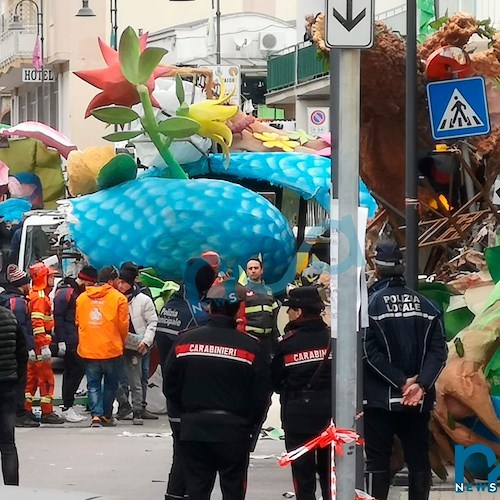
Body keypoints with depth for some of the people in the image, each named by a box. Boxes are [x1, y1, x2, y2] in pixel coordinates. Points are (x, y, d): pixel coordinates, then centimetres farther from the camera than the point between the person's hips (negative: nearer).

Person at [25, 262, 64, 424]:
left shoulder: (34, 295, 16)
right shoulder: (40, 297, -15)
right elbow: (37, 323, -23)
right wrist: (44, 345, -25)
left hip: (32, 346, 10)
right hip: (39, 344, -10)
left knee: (32, 378, 13)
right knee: (46, 378, -6)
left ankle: (25, 410, 17)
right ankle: (47, 412, -4)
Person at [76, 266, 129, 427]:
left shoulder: (82, 298, 5)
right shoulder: (118, 298, -7)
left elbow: (77, 322, 11)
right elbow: (123, 324, -5)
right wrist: (122, 342, 14)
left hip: (88, 349, 2)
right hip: (111, 349, -2)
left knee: (93, 384, 7)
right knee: (110, 383, 14)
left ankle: (96, 414, -6)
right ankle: (107, 415, 18)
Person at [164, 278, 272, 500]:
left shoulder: (185, 341, -2)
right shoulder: (250, 347, -10)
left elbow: (170, 387, 4)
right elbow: (261, 395, -7)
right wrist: (251, 426, 10)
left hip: (193, 429, 2)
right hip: (234, 430, -2)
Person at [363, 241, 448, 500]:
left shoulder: (370, 304, -6)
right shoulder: (425, 305, 4)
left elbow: (369, 351, -15)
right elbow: (438, 349, -5)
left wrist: (401, 381, -14)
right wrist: (421, 384, -12)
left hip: (380, 398, -3)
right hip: (419, 400, 3)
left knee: (377, 461, 1)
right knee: (418, 459, 10)